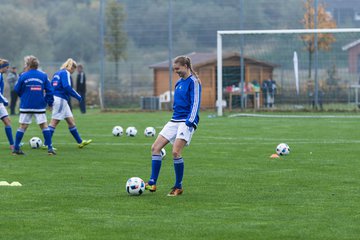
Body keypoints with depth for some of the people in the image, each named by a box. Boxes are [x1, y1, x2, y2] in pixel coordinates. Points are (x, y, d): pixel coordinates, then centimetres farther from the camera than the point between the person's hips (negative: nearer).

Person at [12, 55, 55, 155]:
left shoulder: (23, 76, -3)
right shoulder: (43, 76, 1)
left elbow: (17, 90, 4)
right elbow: (49, 90, 1)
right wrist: (50, 102, 11)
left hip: (26, 106, 0)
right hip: (40, 106, 0)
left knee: (22, 126, 6)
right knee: (44, 126, 4)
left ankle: (16, 149, 6)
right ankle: (50, 148, -2)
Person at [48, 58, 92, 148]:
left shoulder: (57, 73, 18)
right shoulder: (66, 73, -9)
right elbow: (67, 87, -21)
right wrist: (78, 96, -14)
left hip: (55, 98, 10)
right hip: (60, 99, -10)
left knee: (71, 120, 14)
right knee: (54, 121, -8)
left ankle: (80, 142, 19)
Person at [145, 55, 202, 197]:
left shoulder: (193, 82, -9)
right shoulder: (179, 83, 16)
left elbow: (195, 103, -14)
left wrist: (190, 122, -20)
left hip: (186, 122, -9)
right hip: (175, 120, 9)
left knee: (176, 152, -19)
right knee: (155, 147, -1)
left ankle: (178, 187, -6)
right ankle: (152, 183, 0)